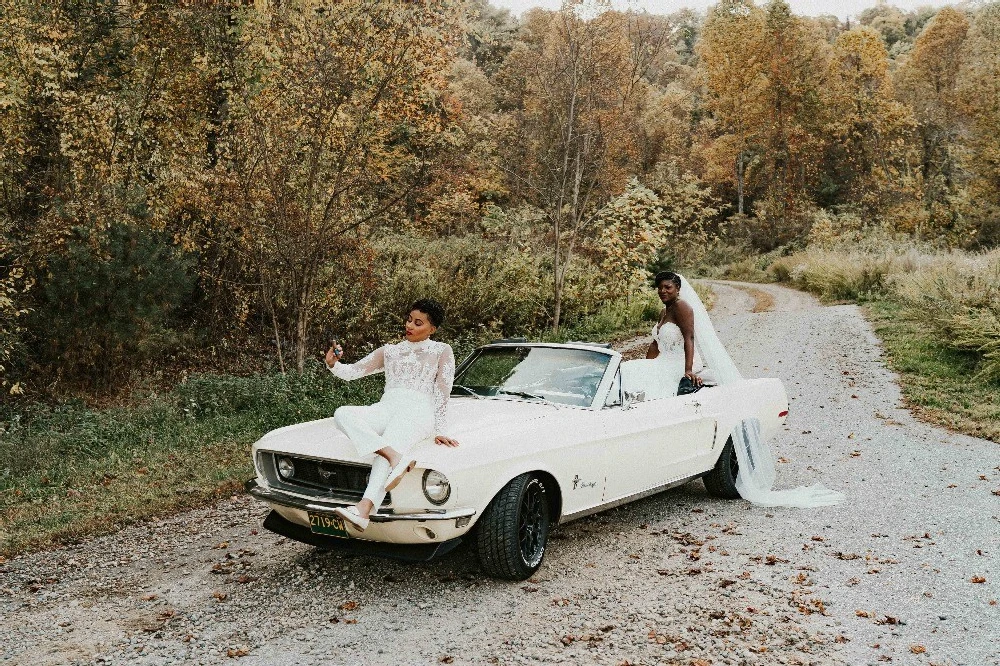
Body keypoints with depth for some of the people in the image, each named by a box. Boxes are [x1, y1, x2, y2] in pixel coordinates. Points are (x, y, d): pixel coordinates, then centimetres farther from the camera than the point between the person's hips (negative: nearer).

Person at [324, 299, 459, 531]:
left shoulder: (442, 351, 15)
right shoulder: (389, 351, 25)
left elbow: (442, 394, 6)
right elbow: (352, 372, 18)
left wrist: (439, 431, -3)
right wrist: (333, 364, -3)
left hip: (417, 411, -5)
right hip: (386, 408, 5)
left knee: (388, 444, -36)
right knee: (342, 414, -27)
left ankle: (364, 510, -54)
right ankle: (396, 457, -43)